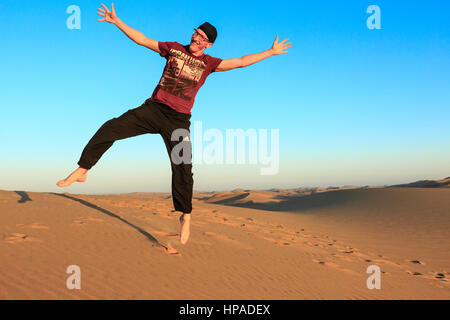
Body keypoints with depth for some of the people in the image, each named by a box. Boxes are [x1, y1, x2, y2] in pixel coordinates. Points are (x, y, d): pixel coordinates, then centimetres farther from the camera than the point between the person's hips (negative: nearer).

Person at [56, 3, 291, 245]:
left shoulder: (209, 63, 7)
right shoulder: (173, 49, 10)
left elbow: (241, 62, 4)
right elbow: (141, 39, 12)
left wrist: (271, 52, 3)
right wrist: (116, 21, 7)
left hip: (178, 120, -1)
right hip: (153, 109, 1)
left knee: (182, 169, -6)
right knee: (110, 128, -15)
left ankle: (185, 216, 11)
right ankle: (82, 171, -1)